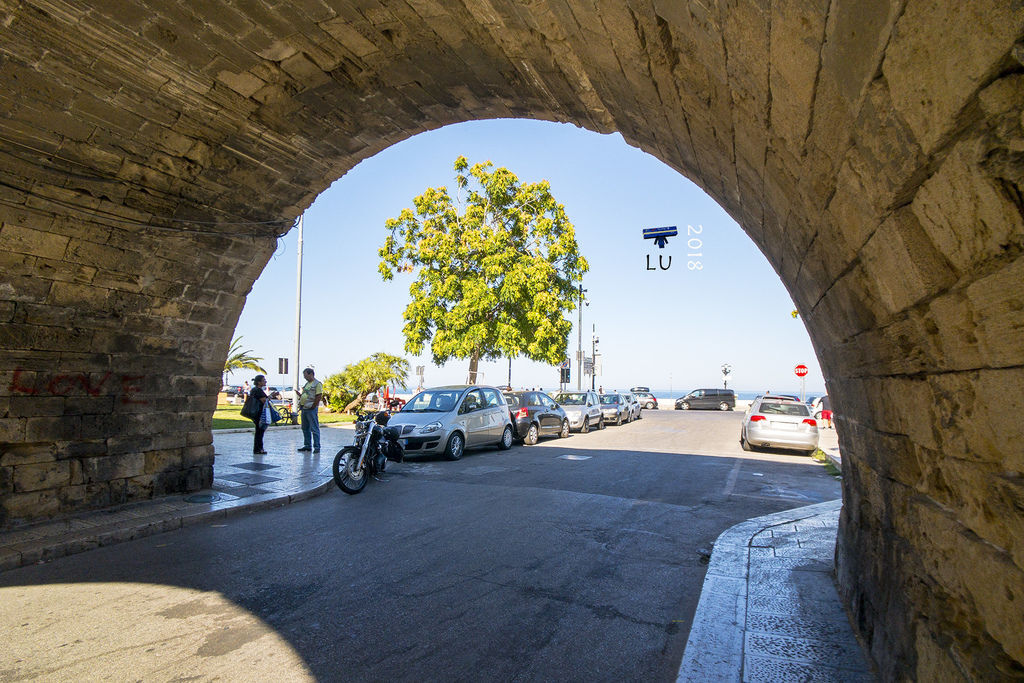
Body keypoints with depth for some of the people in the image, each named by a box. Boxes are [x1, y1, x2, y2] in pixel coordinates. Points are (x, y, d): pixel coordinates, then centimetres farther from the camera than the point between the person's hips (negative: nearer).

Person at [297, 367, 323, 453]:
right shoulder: (307, 384, 20)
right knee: (305, 428, 13)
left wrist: (313, 407, -15)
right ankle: (307, 445, 22)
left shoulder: (317, 384, -8)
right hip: (304, 409, 9)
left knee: (314, 429, -7)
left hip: (311, 409, -9)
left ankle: (317, 447, -5)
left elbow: (319, 396, -14)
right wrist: (300, 395, 5)